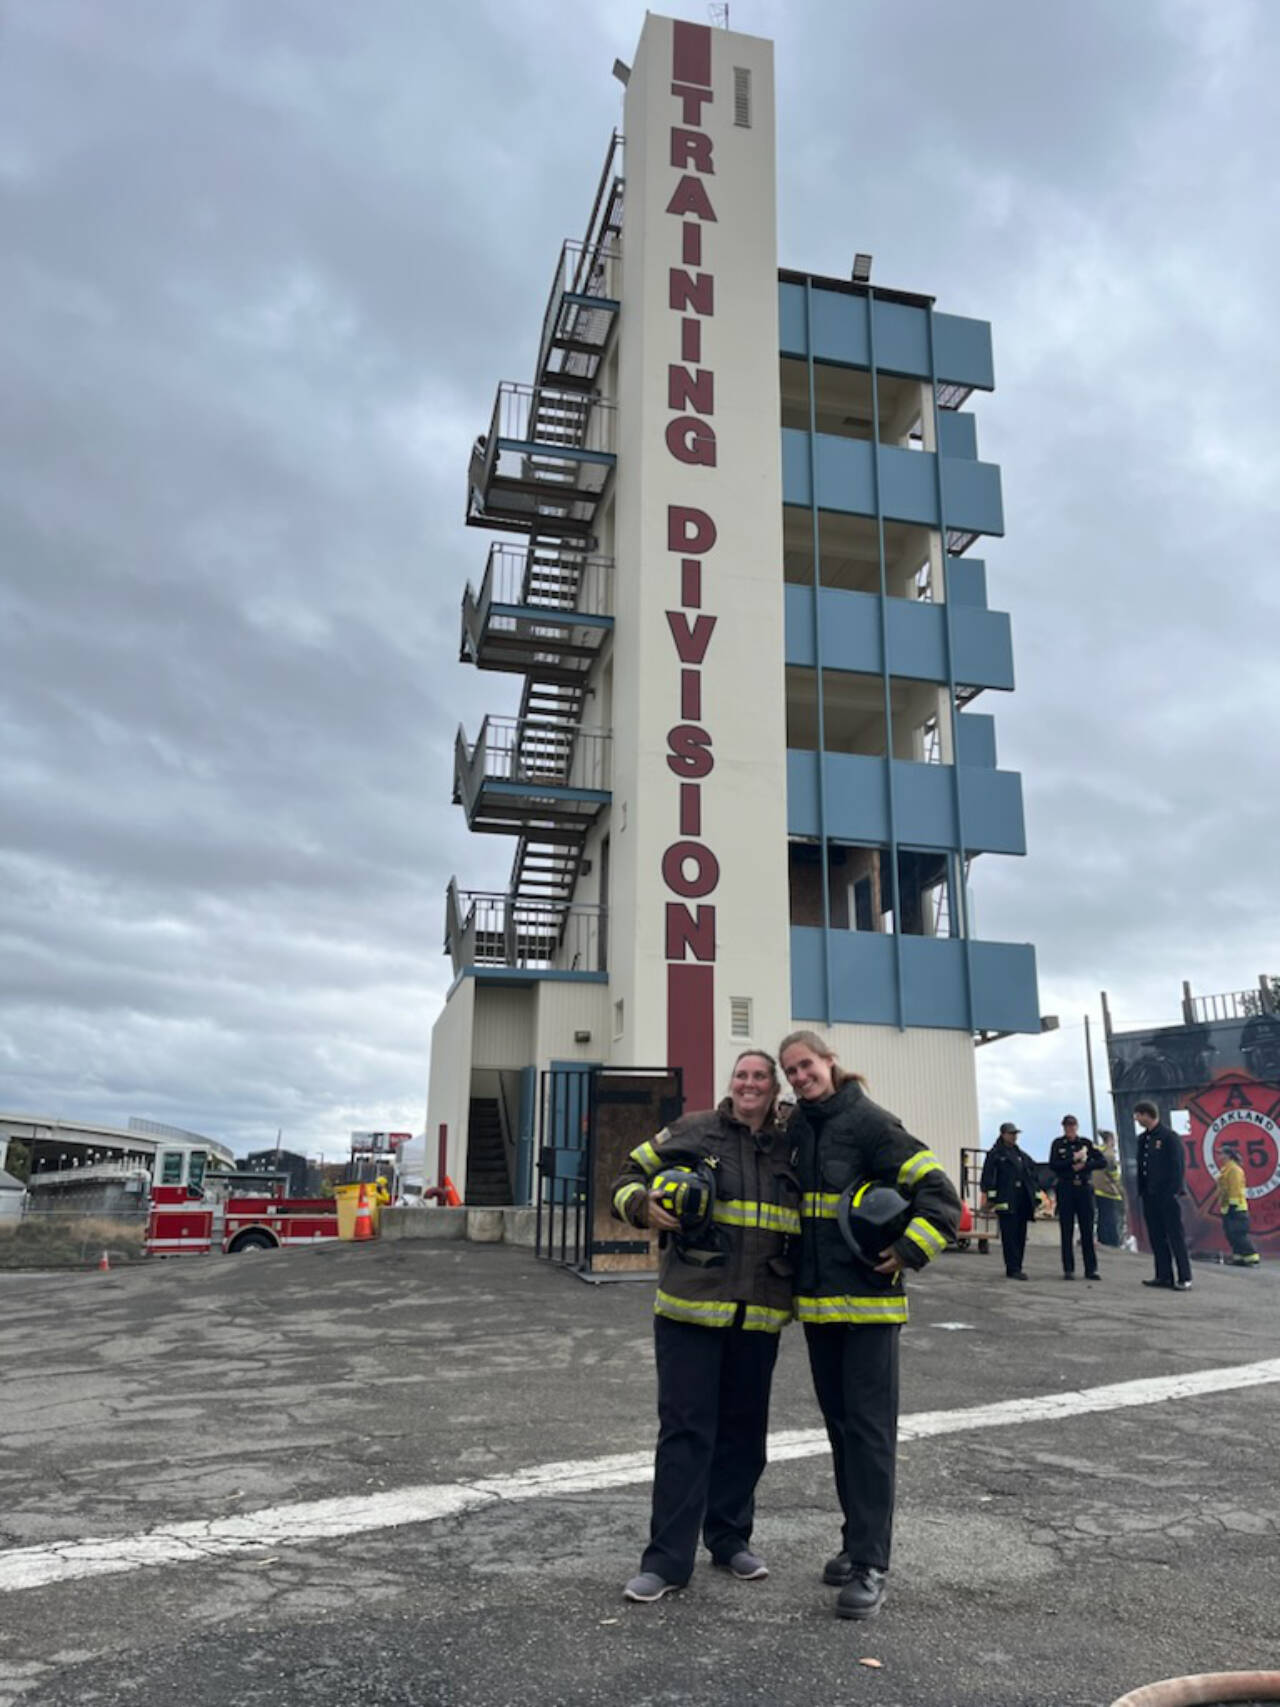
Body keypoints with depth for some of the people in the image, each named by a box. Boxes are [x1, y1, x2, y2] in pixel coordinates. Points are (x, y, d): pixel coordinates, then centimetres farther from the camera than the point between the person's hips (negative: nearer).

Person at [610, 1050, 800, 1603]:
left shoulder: (791, 1149, 8)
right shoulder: (693, 1132, -2)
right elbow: (630, 1176, 5)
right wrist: (643, 1206, -15)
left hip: (760, 1315, 4)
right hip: (691, 1307, -3)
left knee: (744, 1428, 15)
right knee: (685, 1430, -2)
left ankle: (730, 1537, 34)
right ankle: (667, 1559, 9)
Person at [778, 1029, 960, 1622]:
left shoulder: (871, 1123, -13)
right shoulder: (795, 1128, 7)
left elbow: (940, 1195, -15)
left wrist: (906, 1253, -20)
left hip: (869, 1302, -7)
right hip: (817, 1300, 7)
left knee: (869, 1427, -2)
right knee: (839, 1424, 16)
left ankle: (870, 1565, 5)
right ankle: (857, 1539, 31)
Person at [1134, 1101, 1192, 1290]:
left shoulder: (1169, 1137, -8)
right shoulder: (1142, 1138, 14)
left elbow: (1179, 1166, -10)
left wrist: (1174, 1192, -15)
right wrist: (1141, 1190, 9)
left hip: (1167, 1196, -7)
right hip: (1150, 1195, 7)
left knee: (1175, 1237, -3)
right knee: (1156, 1237, 9)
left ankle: (1185, 1279, 1)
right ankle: (1164, 1276, 16)